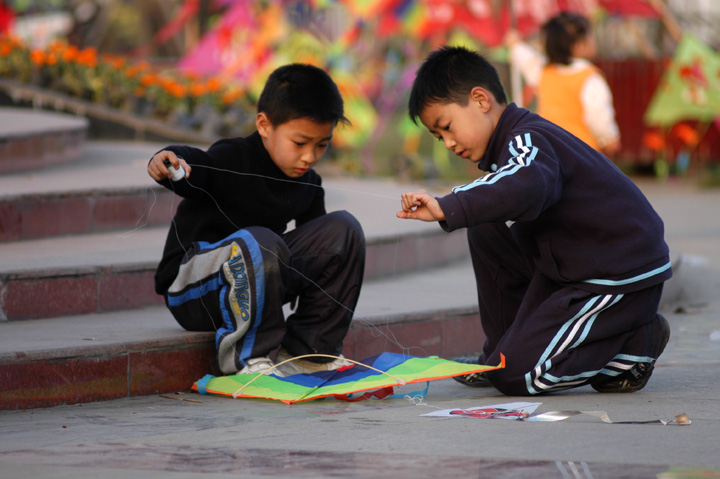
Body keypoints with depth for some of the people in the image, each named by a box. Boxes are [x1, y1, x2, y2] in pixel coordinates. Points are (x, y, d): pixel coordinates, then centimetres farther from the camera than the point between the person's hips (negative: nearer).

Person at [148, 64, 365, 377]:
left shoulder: (307, 184, 6)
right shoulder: (232, 160, -18)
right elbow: (197, 165, -38)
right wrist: (168, 163, -61)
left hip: (256, 278, 8)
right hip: (191, 289, -8)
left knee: (342, 228, -4)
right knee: (258, 243, -40)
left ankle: (307, 350, 0)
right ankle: (246, 355, -21)